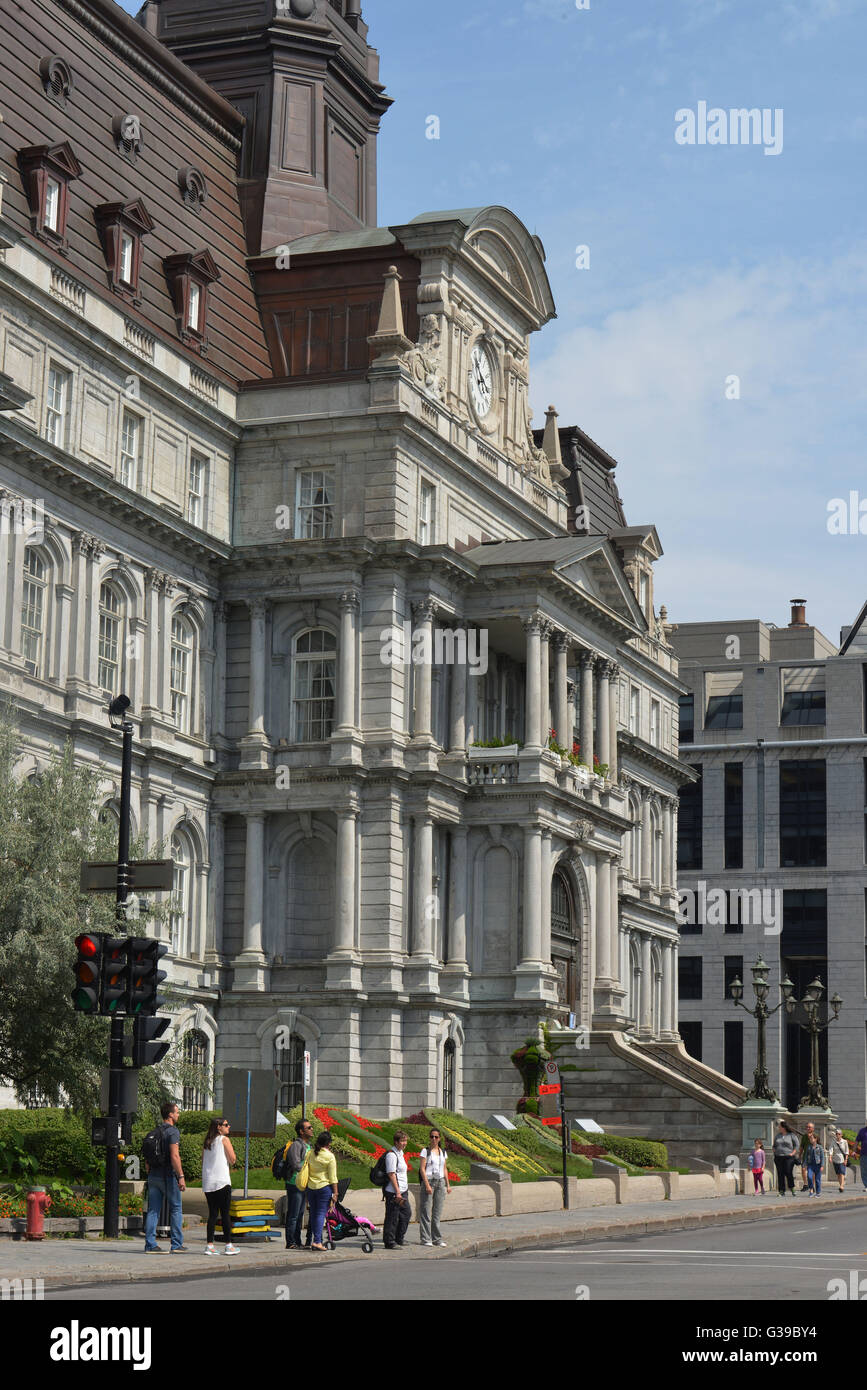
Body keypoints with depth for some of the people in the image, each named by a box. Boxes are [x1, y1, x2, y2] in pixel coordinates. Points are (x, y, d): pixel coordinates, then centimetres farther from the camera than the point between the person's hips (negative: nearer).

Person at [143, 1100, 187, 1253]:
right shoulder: (173, 1131, -10)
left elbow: (147, 1157, 15)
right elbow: (174, 1156, -19)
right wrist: (181, 1177, -19)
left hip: (153, 1176, 6)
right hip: (168, 1176, -6)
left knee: (153, 1210, 5)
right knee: (176, 1209, 4)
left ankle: (150, 1245, 1)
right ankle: (177, 1245, 6)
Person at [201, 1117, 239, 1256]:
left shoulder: (207, 1142, 15)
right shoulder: (224, 1139, -4)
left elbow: (203, 1161, 16)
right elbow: (233, 1159, -8)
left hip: (207, 1182, 6)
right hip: (222, 1181, -6)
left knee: (212, 1213, 7)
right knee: (225, 1213, -1)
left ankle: (210, 1245, 0)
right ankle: (228, 1245, 0)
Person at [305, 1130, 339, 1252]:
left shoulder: (310, 1154, 6)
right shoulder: (330, 1156, -8)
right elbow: (333, 1177, -9)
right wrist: (335, 1193, -4)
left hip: (310, 1187, 5)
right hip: (324, 1187, -5)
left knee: (313, 1214, 11)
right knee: (321, 1214, -4)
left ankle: (317, 1240, 15)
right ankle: (317, 1241, -12)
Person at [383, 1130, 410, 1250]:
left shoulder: (400, 1153, 16)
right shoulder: (392, 1155, -15)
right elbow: (391, 1174, -19)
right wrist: (397, 1192, -22)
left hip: (403, 1190, 10)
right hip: (393, 1191, -10)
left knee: (406, 1214, 14)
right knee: (392, 1217, -4)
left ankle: (399, 1240, 26)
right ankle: (389, 1242, 2)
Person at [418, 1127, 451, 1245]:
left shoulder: (443, 1152, 13)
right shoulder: (425, 1151, -3)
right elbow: (422, 1169, -8)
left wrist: (447, 1185, 10)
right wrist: (427, 1185, -16)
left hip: (440, 1182, 5)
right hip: (428, 1181, -5)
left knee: (438, 1211, 6)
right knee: (426, 1211, -5)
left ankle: (437, 1239, 10)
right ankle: (425, 1239, -3)